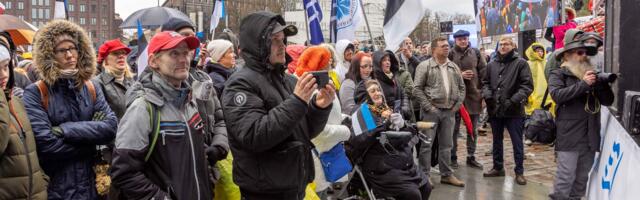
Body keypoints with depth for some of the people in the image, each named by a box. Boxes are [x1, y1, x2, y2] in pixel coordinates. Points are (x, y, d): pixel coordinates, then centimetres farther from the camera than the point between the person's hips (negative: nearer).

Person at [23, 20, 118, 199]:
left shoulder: (92, 89, 5)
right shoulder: (35, 93, -10)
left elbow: (111, 127, -9)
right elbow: (46, 144, -20)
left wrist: (65, 129, -18)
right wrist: (91, 139, -10)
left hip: (91, 185, 4)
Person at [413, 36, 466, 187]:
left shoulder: (454, 67, 12)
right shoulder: (425, 66, -6)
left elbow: (461, 87, 18)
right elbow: (417, 88, -9)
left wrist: (458, 104, 6)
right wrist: (428, 106, -12)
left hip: (449, 111, 5)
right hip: (431, 110, -5)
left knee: (446, 144, 12)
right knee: (426, 144, -1)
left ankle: (447, 174, 22)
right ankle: (424, 175, 8)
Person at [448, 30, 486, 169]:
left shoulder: (475, 53, 6)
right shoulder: (450, 54, -2)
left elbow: (483, 72, 5)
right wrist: (460, 75, -17)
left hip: (474, 95, 3)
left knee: (473, 129, 11)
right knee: (455, 129, 6)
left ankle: (471, 157, 22)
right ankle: (453, 157, 17)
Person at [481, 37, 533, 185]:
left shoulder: (521, 63, -4)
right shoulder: (491, 65, 11)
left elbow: (527, 85, -10)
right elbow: (485, 83, 17)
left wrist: (514, 100, -20)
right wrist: (487, 95, -3)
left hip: (514, 111, -5)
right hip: (495, 110, 5)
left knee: (517, 143, 3)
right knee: (496, 141, 16)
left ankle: (519, 171, 14)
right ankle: (498, 167, 30)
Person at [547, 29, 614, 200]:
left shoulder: (592, 74, 16)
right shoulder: (558, 74, 1)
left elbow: (608, 101, 11)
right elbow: (557, 95, -17)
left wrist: (603, 83, -7)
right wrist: (583, 84, -19)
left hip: (590, 136, 6)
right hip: (569, 136, -5)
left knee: (583, 176, 10)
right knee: (566, 175, -7)